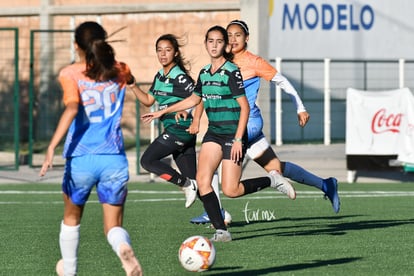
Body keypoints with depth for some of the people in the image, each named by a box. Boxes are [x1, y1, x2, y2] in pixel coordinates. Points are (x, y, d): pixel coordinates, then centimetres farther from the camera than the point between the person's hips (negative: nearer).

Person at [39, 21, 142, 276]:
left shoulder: (70, 74, -3)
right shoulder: (119, 71, 8)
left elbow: (72, 108, -20)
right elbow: (131, 80, 34)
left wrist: (52, 147, -26)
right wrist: (104, 54, 45)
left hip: (81, 159, -1)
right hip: (114, 159, 1)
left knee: (72, 218, 25)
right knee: (114, 226, 4)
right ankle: (124, 249, -30)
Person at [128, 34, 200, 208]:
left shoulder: (179, 77, -12)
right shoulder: (160, 76, 14)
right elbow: (148, 101, 21)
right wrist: (133, 86, 9)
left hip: (180, 128, -8)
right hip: (172, 130, 8)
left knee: (147, 161, -9)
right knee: (193, 178, 7)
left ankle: (186, 184, -5)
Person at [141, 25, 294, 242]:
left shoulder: (231, 72, -13)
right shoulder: (204, 73, 8)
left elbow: (244, 106, -15)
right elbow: (194, 99, 25)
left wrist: (238, 139, -20)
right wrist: (162, 112, 26)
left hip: (233, 134, -7)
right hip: (213, 133, 7)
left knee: (230, 190, -9)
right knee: (202, 180, -11)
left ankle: (273, 181, 14)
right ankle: (221, 231, -7)